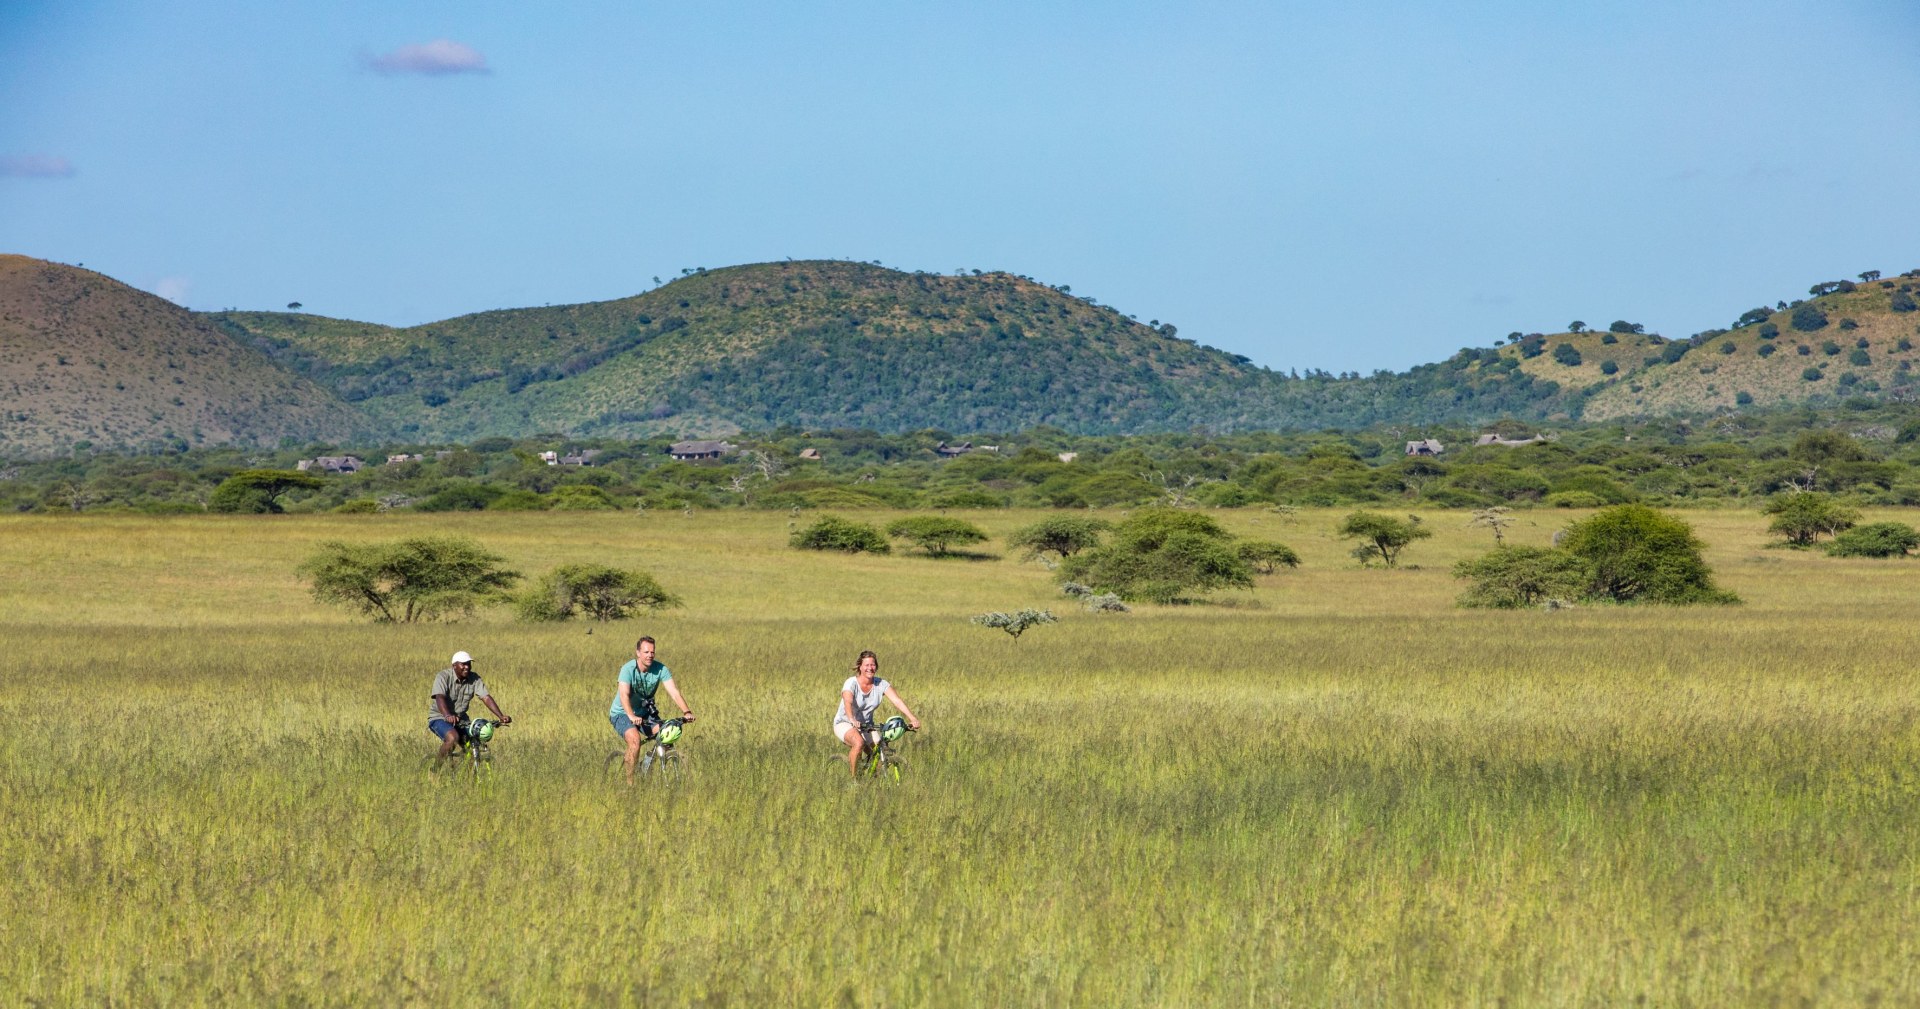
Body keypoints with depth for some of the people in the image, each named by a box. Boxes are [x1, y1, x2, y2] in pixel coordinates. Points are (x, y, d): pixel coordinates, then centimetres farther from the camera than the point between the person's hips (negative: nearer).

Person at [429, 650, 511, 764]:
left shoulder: (474, 679, -4)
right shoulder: (443, 677, -17)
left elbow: (486, 698, -12)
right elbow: (440, 698, -33)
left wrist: (501, 716, -27)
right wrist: (448, 716, -53)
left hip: (461, 719, 5)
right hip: (439, 717, -5)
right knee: (453, 738, -34)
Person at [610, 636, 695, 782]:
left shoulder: (660, 669, -13)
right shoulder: (628, 669, -24)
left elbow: (674, 692, -21)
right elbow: (624, 695, -37)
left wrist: (686, 712, -38)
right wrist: (632, 716, -54)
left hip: (645, 712, 4)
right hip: (622, 713, -4)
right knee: (635, 739, -32)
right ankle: (630, 781, -21)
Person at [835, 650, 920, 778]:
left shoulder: (881, 684, -7)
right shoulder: (851, 683, -19)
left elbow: (897, 701, -19)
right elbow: (848, 703, -37)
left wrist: (912, 718, -34)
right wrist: (852, 720, -57)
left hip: (867, 725, 5)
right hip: (844, 724, -5)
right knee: (859, 742, -35)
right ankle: (854, 778, -19)